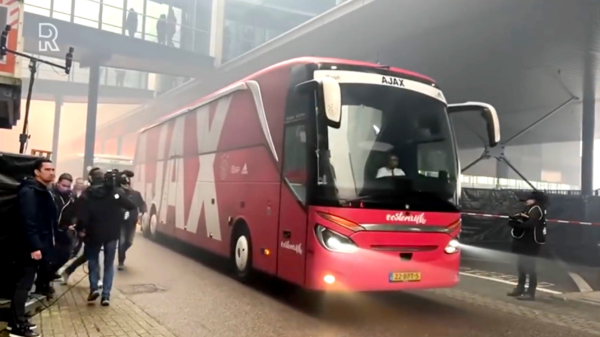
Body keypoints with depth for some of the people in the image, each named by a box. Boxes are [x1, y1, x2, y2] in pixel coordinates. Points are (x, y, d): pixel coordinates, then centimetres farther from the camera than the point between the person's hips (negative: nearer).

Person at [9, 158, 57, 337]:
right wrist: (34, 247, -25)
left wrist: (43, 245, 15)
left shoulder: (44, 192, 15)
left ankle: (18, 320, 23)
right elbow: (28, 222, -22)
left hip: (39, 246, 9)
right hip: (29, 248, -9)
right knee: (23, 285, -2)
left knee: (25, 285, 15)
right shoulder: (29, 191, -15)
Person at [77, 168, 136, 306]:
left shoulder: (87, 194, -9)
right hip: (112, 233, 1)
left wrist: (80, 228, 2)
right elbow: (131, 206, -6)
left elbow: (82, 217, -15)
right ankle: (106, 295, 5)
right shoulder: (116, 191, -6)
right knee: (109, 263, 11)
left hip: (94, 233, -1)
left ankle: (94, 288, 9)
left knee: (93, 259, 22)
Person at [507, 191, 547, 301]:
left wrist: (516, 224, -22)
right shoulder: (530, 209, 18)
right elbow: (524, 222, 9)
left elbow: (530, 224, -28)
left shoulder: (536, 209, -15)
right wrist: (515, 220, -11)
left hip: (531, 242, -11)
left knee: (529, 266, -8)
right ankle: (520, 288, 28)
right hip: (524, 241, 11)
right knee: (521, 265, 17)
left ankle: (531, 293, -3)